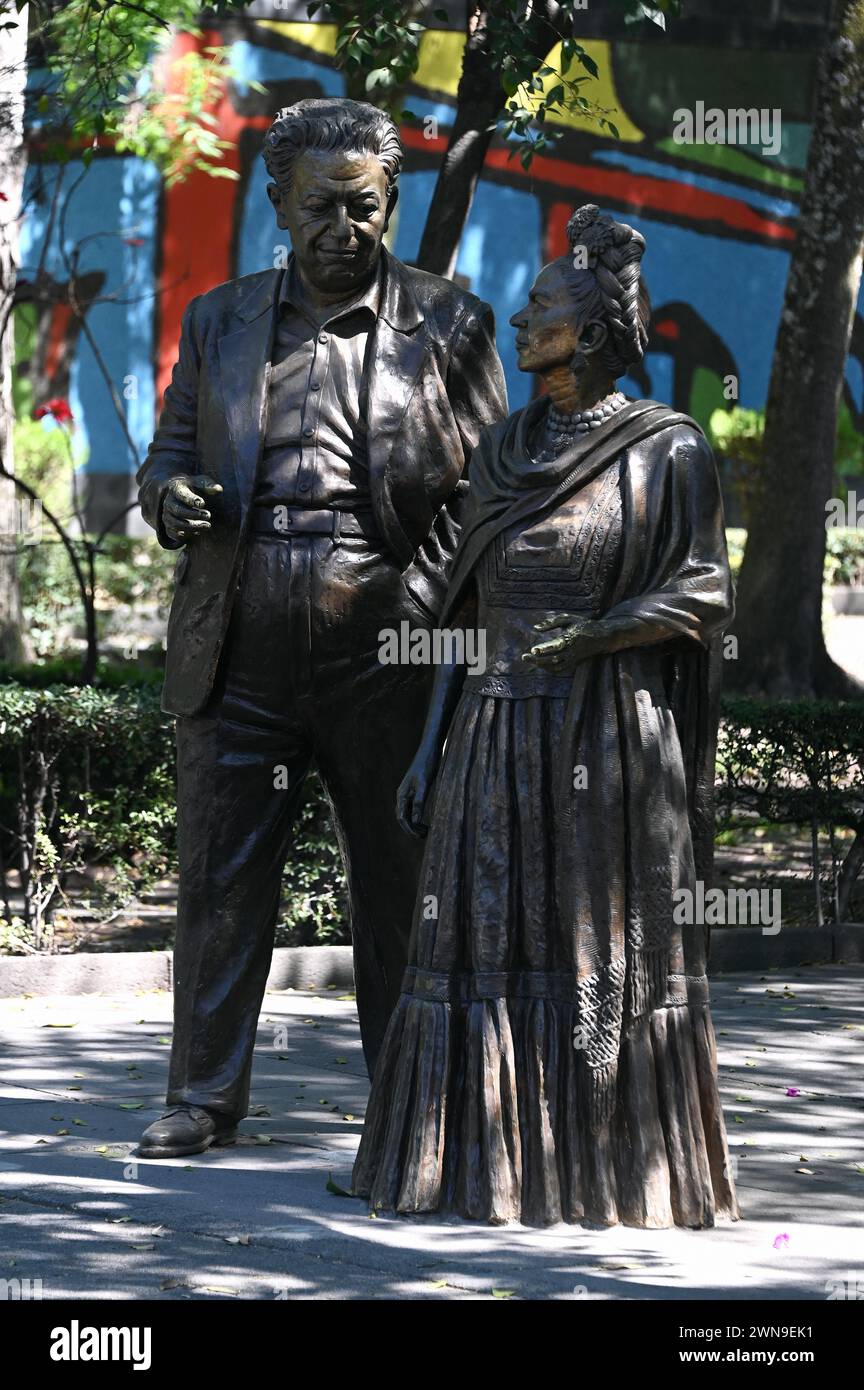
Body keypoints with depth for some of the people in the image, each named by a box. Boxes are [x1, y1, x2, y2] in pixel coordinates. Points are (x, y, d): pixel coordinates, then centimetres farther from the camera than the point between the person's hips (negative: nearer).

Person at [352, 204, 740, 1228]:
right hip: (497, 735, 5)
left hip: (609, 738, -5)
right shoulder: (503, 451, 12)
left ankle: (615, 1168, 8)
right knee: (489, 945, 4)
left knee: (603, 953, -1)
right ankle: (490, 1165, 11)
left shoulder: (666, 451, -4)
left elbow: (704, 596, -6)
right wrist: (430, 751, 9)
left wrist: (597, 633, -21)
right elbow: (471, 611, 14)